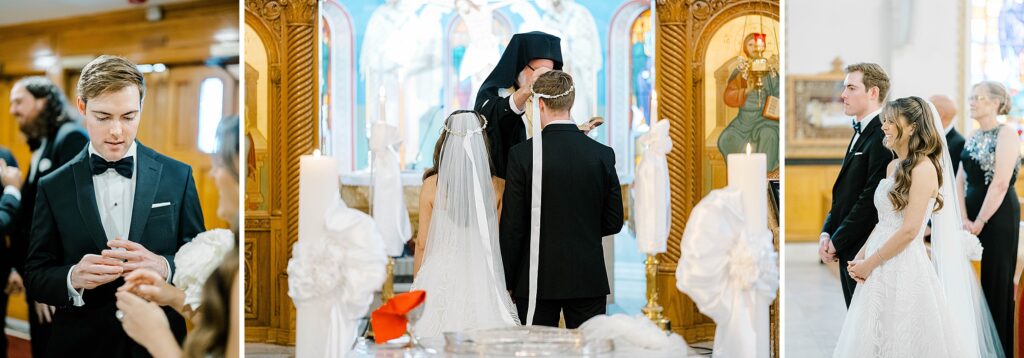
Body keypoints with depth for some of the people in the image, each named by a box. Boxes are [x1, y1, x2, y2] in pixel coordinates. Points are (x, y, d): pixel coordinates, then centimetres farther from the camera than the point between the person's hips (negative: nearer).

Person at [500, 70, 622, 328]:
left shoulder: (522, 155, -9)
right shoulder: (603, 154, -1)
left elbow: (512, 226, -7)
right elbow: (614, 222, 4)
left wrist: (506, 281, 1)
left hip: (538, 279, -2)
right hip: (589, 278, 2)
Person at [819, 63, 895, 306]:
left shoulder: (882, 135, -16)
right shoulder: (861, 132, 15)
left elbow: (871, 198, -20)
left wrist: (837, 241, -14)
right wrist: (827, 233, 6)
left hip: (865, 249, -9)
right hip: (849, 250, 9)